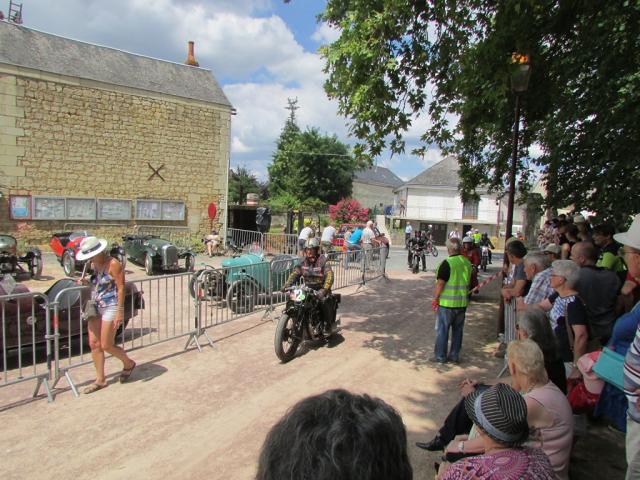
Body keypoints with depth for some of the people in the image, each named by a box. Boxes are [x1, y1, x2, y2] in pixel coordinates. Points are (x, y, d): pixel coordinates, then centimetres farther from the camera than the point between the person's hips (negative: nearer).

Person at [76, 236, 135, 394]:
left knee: (106, 345, -3)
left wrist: (120, 311, -20)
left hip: (110, 307, -8)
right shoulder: (94, 265, 8)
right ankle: (100, 380, 18)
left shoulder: (113, 264, -15)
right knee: (94, 344, 6)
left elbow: (121, 288, -16)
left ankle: (128, 364, 23)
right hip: (95, 307, 8)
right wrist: (86, 282, 1)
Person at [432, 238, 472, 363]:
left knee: (442, 330, 5)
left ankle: (440, 356, 11)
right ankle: (455, 355, 23)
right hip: (462, 302, 6)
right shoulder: (467, 263, 4)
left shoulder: (447, 263, -17)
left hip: (447, 303, -6)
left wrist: (435, 299, -8)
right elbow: (468, 281, 14)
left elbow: (440, 283, -17)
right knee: (458, 330, 15)